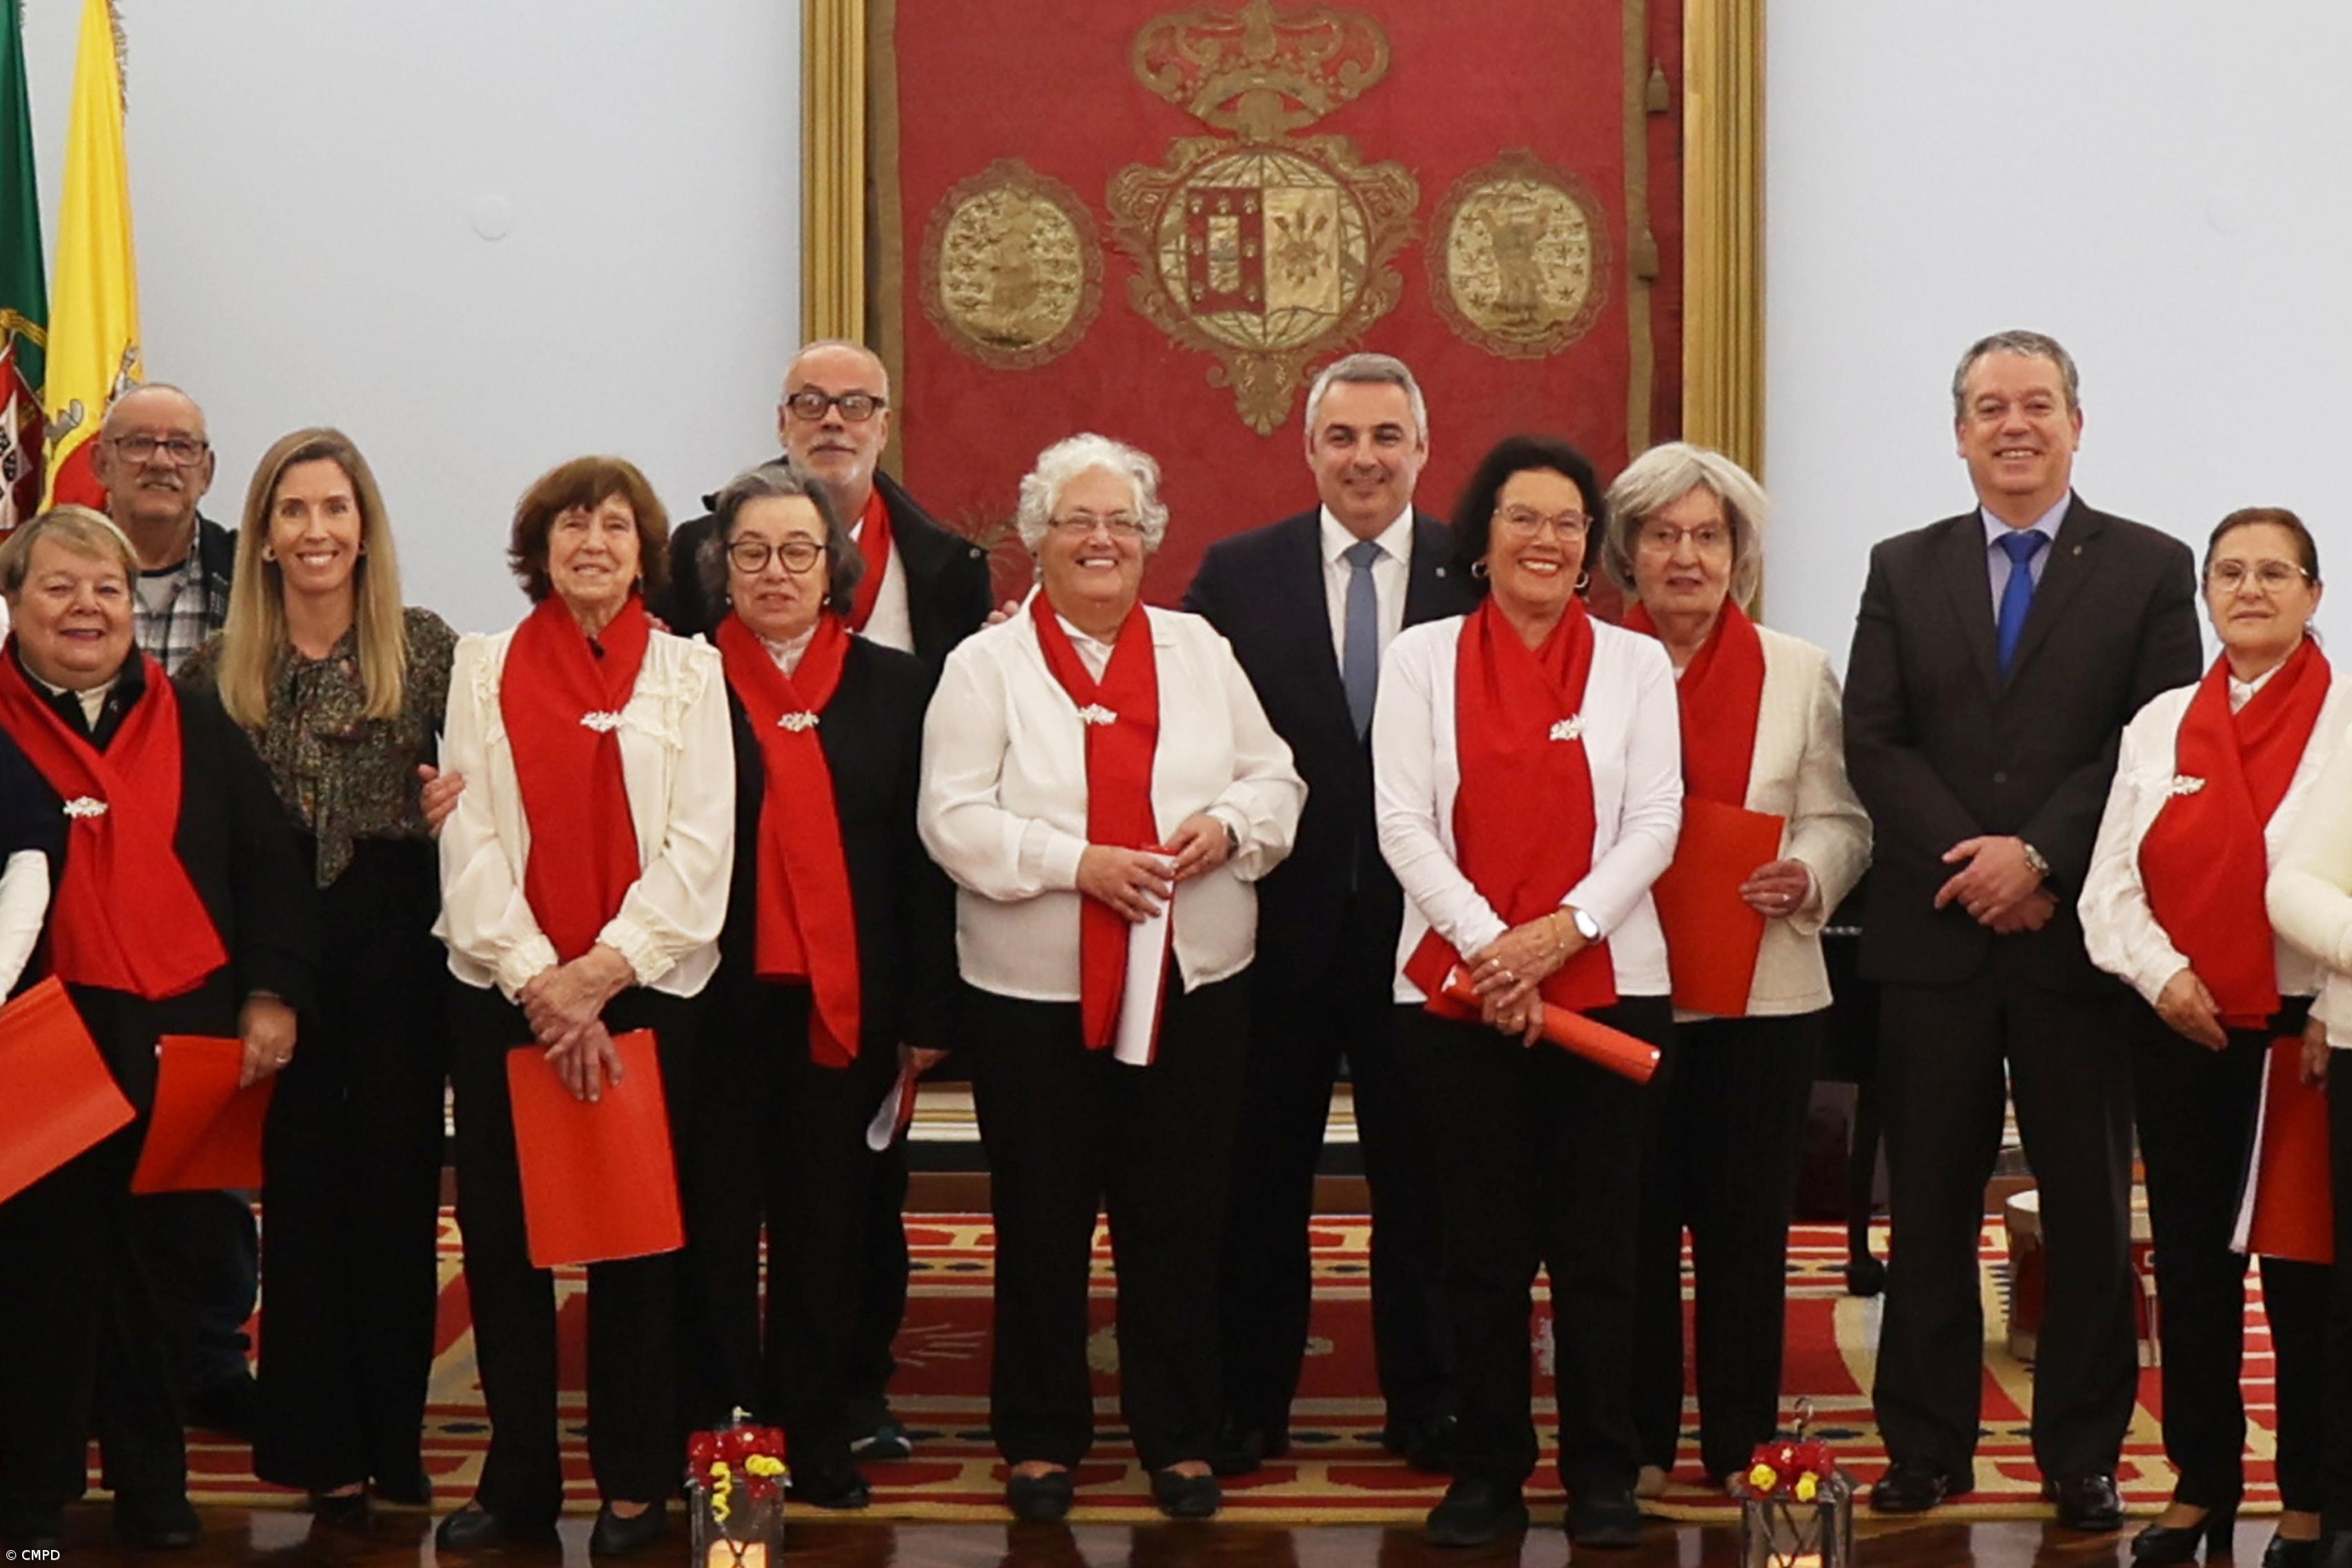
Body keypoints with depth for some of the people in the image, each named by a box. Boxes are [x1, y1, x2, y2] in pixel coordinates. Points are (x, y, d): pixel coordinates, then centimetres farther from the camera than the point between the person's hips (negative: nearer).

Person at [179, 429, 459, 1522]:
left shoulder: (427, 649, 1)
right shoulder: (223, 665, 5)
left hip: (398, 947, -1)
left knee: (398, 1184, 3)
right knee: (300, 1189, 5)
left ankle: (395, 1441, 15)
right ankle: (321, 1449, 13)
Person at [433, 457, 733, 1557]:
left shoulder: (689, 672, 6)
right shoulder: (485, 667, 8)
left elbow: (700, 849, -2)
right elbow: (468, 844, 0)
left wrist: (599, 973, -12)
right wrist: (539, 982, -12)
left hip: (644, 992, -1)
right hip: (502, 994, 1)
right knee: (503, 1237, 3)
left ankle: (634, 1482, 10)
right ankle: (517, 1476, 13)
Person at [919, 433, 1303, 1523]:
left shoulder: (1199, 652, 10)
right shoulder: (987, 665, -1)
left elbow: (1273, 780, 9)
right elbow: (954, 817, -9)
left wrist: (1229, 827, -12)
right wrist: (1076, 863, -20)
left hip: (1192, 985, 2)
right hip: (1035, 993, -2)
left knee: (1178, 1218, 7)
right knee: (1042, 1222, 7)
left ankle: (1179, 1436, 19)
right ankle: (1039, 1439, 20)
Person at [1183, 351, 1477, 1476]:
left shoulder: (1477, 575, 0)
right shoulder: (1238, 573, 3)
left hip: (1424, 920, -1)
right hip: (1279, 916, 1)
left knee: (1420, 1175, 9)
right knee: (1261, 1177, 9)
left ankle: (1424, 1406, 20)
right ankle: (1247, 1406, 19)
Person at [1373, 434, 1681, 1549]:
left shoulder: (1635, 663, 6)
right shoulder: (1422, 659, 5)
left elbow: (1654, 824, -1)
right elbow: (1404, 821, -2)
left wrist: (1561, 930, -14)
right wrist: (1487, 944, -13)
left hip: (1607, 986, 0)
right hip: (1455, 985, 0)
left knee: (1597, 1244, 3)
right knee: (1482, 1246, 5)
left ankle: (1603, 1477, 13)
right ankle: (1488, 1470, 14)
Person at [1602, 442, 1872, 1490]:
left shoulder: (1799, 673, 9)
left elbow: (1839, 822, 6)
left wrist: (1808, 878, -14)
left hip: (1764, 988, 1)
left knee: (1748, 1221, 3)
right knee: (1634, 1218, 3)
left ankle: (1739, 1443, 13)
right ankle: (1635, 1439, 14)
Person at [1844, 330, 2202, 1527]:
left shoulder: (2149, 569, 3)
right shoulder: (1904, 570, 10)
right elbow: (1871, 743, 2)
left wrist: (2039, 856, -15)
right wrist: (1972, 865, -11)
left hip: (2080, 938, -2)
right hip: (1934, 935, 2)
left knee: (2088, 1207, 5)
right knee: (1929, 1205, 6)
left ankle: (2082, 1455, 14)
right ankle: (1927, 1448, 14)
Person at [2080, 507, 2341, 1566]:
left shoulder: (2343, 719, -3)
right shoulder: (2160, 726, 9)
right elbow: (2111, 883, 6)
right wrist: (2160, 972, -10)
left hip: (2304, 1031, -4)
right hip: (2179, 1033, 4)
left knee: (2303, 1273, 2)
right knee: (2190, 1266, 9)